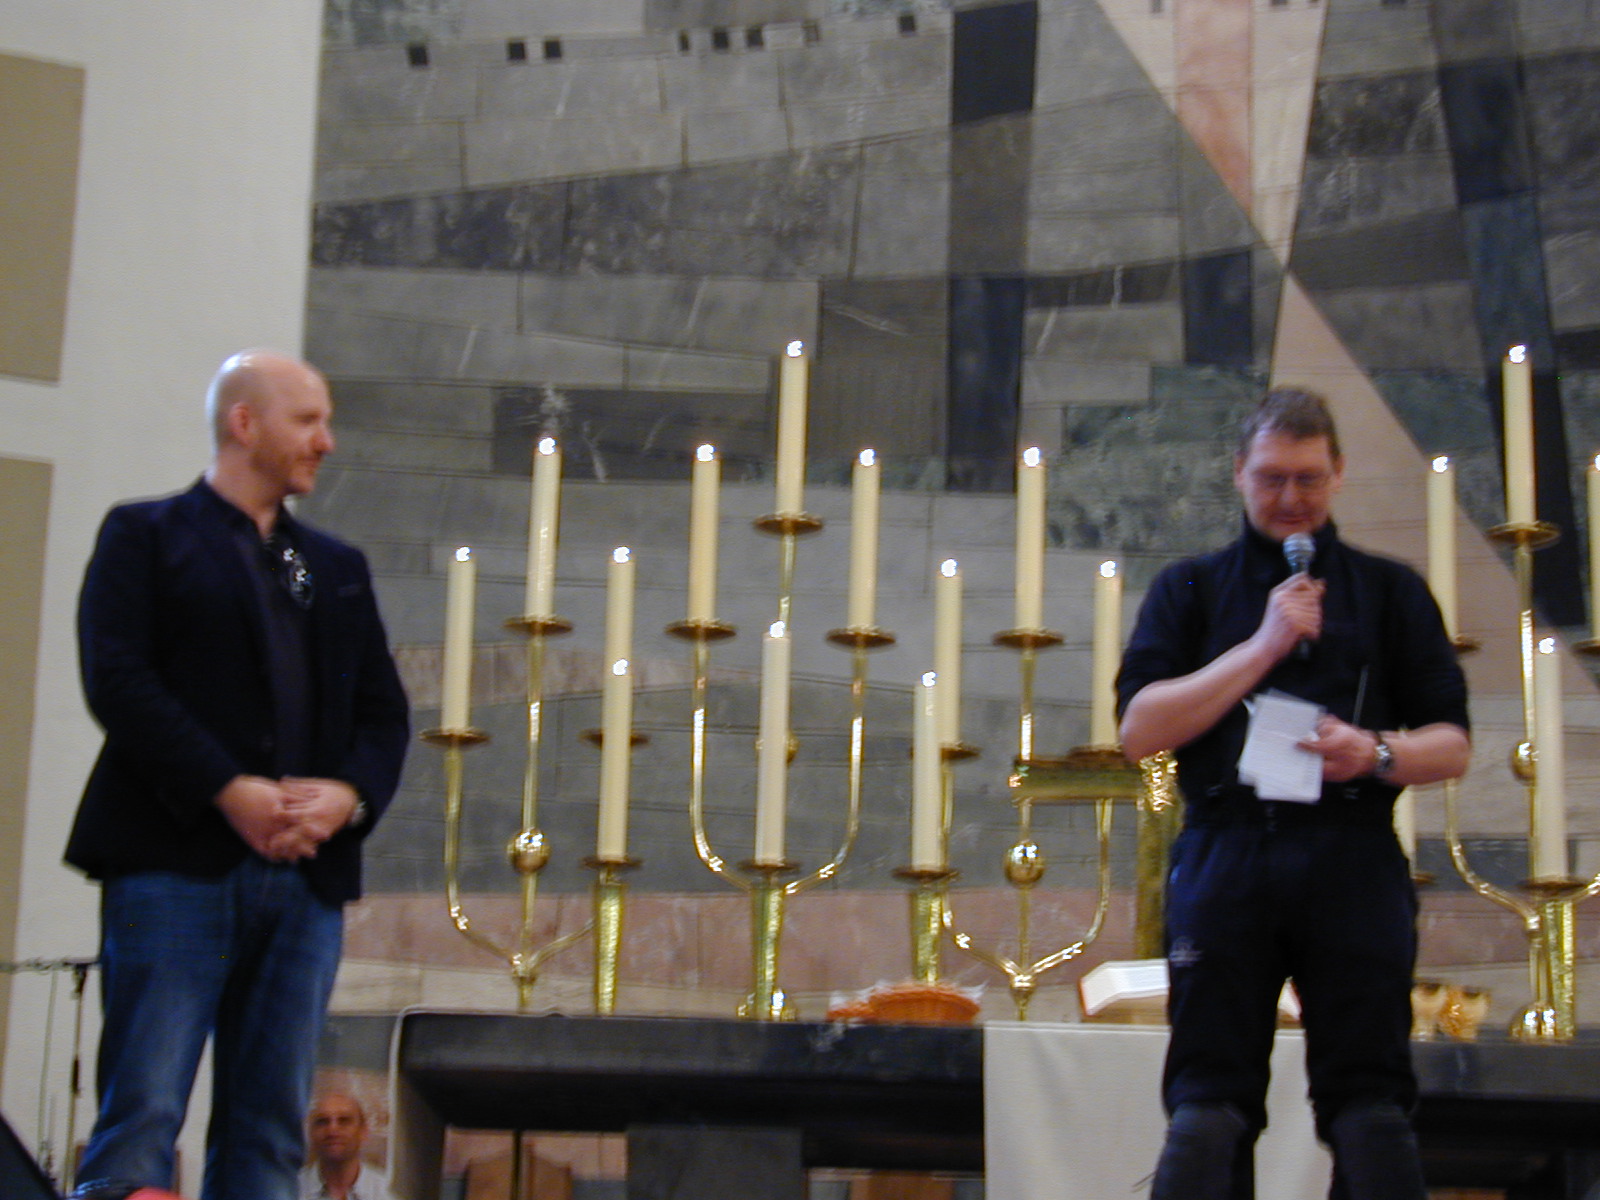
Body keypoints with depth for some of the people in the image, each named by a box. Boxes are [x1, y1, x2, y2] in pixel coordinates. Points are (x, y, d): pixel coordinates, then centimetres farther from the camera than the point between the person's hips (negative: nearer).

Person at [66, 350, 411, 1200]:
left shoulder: (338, 570, 24)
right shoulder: (147, 536, 8)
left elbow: (384, 713, 16)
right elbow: (116, 677, -6)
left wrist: (347, 795, -6)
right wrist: (232, 793, -15)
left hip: (306, 872, 5)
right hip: (177, 864, -5)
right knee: (140, 1115, -11)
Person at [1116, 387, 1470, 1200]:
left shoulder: (1390, 591, 18)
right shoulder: (1190, 590, 17)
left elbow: (1452, 744, 13)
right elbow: (1140, 730, 3)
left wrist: (1379, 753, -9)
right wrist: (1263, 646, -3)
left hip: (1353, 858, 0)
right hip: (1225, 852, 0)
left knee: (1371, 1108, -5)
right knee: (1208, 1107, -4)